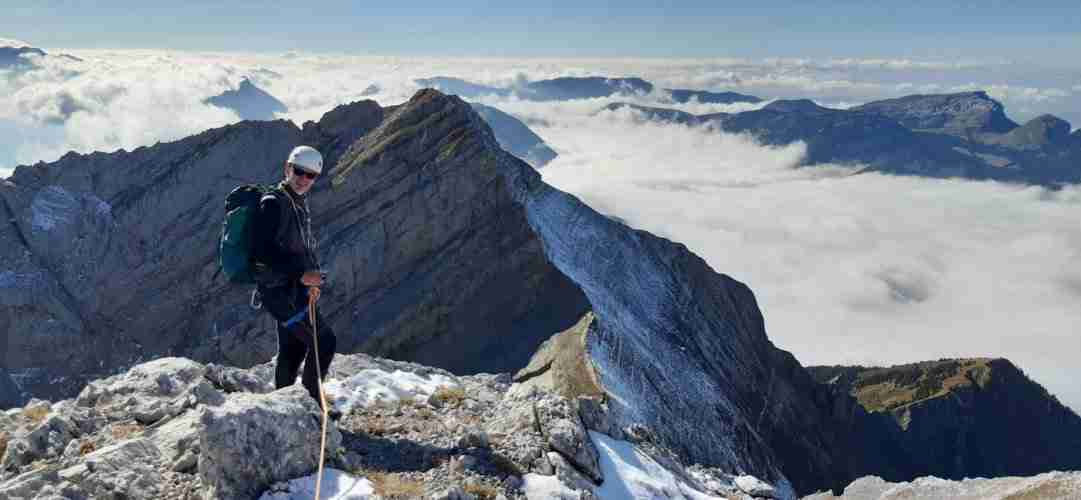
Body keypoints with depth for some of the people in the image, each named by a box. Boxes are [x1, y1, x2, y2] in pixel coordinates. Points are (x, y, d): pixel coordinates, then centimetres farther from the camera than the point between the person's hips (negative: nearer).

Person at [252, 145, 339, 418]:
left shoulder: (301, 205, 15)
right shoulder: (273, 203, -14)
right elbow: (263, 249, -23)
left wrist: (313, 278, 7)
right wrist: (300, 274, -23)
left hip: (294, 289, 9)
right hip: (279, 290, -9)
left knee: (293, 350, 15)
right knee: (324, 339, -9)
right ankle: (311, 402, 2)